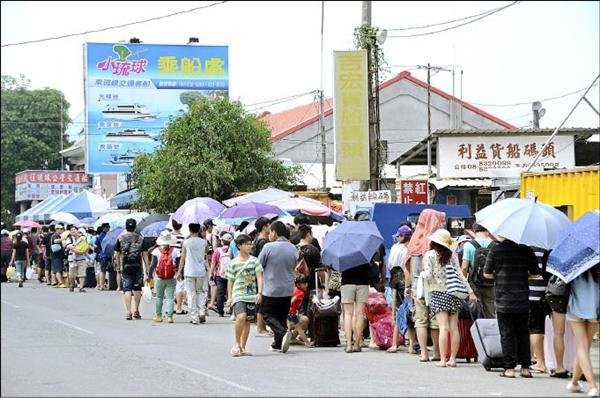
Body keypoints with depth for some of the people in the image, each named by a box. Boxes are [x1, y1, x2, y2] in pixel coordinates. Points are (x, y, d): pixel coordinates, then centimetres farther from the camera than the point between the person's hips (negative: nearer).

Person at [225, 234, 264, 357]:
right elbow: (230, 281, 8)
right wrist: (229, 297, 3)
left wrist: (260, 293, -12)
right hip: (238, 295, -3)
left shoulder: (254, 261, 5)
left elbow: (259, 278, 0)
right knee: (241, 316, -23)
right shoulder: (233, 263, 3)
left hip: (251, 296, 3)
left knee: (247, 321, 6)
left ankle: (242, 347, 17)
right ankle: (236, 343, -8)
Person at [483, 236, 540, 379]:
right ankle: (525, 367, 12)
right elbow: (535, 273, 5)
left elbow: (487, 274, -2)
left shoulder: (496, 250, -6)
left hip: (503, 301, -2)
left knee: (507, 335, 3)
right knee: (523, 334, 12)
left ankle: (509, 368, 1)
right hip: (523, 301, 2)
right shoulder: (526, 250, 0)